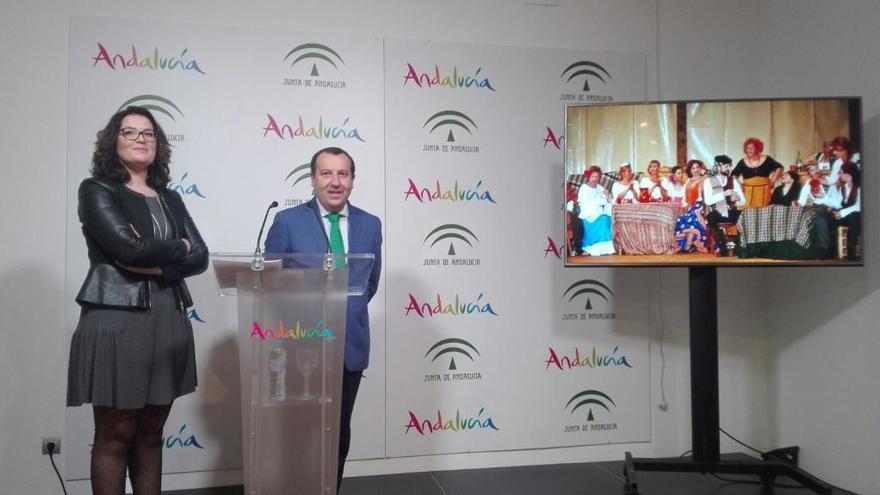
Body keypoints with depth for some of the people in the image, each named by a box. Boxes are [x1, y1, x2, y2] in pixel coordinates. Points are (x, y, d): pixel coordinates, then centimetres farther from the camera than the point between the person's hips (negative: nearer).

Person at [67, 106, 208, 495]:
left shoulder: (170, 199, 16)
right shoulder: (96, 190, 0)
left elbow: (200, 257, 5)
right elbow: (129, 248, -15)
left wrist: (156, 266, -11)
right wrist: (178, 247, 0)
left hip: (168, 322, 5)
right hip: (117, 321, -5)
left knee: (151, 434, 12)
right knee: (115, 436, 2)